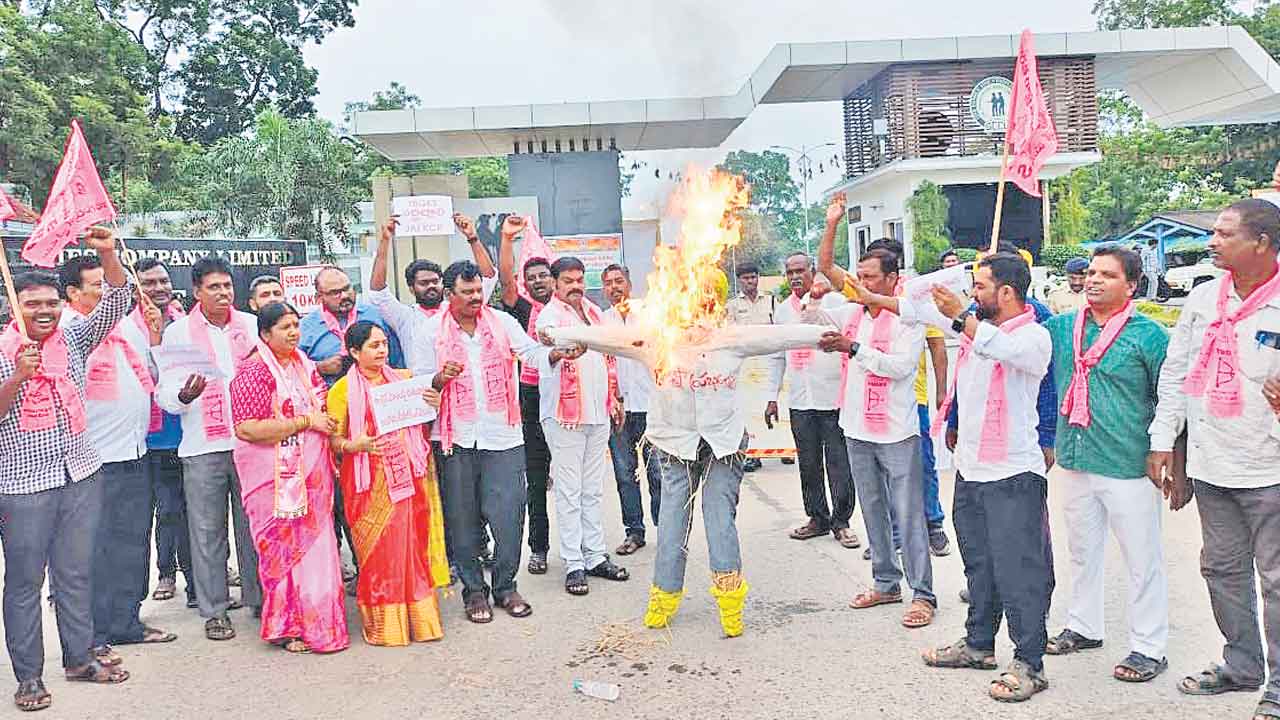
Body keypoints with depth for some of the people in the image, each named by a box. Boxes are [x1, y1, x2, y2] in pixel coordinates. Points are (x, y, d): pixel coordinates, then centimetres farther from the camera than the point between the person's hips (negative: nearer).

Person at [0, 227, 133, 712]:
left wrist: (107, 253, -14)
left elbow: (116, 300, -1)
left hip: (81, 475, 4)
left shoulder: (74, 338, 7)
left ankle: (79, 658, 26)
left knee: (76, 574, 14)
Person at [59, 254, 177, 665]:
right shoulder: (65, 330, -10)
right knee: (95, 550, 0)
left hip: (134, 454, 8)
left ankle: (126, 623, 27)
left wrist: (155, 333, 9)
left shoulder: (125, 324, 13)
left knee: (133, 544, 15)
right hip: (95, 460, -7)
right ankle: (93, 638, 10)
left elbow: (151, 373, 22)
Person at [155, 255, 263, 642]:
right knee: (207, 530, 3)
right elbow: (164, 393, -1)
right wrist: (183, 395, -21)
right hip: (203, 447, -1)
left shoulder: (252, 325, 8)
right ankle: (214, 610, 13)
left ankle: (258, 598, 20)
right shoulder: (178, 331, 2)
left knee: (254, 525, 7)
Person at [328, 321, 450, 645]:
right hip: (371, 482, -3)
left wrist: (434, 405, 0)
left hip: (409, 475, 3)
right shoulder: (342, 390, 1)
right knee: (378, 550, -2)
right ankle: (384, 625, 10)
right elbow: (334, 437, -1)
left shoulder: (405, 378, 13)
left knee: (414, 544, 4)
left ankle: (421, 618, 15)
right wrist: (352, 445, -21)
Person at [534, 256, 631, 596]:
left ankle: (595, 556, 20)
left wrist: (615, 398, 20)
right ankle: (573, 564, 3)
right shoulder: (549, 316, -8)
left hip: (598, 413, 7)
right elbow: (544, 358, -29)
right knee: (569, 492, -2)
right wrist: (558, 352, -51)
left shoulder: (594, 311, 14)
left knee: (592, 490, 13)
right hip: (565, 415, -7)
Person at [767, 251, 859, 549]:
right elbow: (778, 356, 18)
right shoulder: (782, 310, 13)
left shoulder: (834, 301, -1)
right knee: (809, 465, 10)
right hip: (799, 401, 5)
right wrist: (771, 397, 16)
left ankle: (841, 521, 11)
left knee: (839, 465, -1)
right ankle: (818, 518, 22)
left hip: (834, 397, -4)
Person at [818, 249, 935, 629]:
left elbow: (901, 365, -22)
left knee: (908, 515, -2)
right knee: (873, 511, 15)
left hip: (896, 433, -7)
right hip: (857, 430, 7)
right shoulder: (851, 314, 8)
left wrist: (854, 348, -27)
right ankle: (886, 583, 27)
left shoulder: (908, 319, -10)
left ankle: (923, 594, 6)